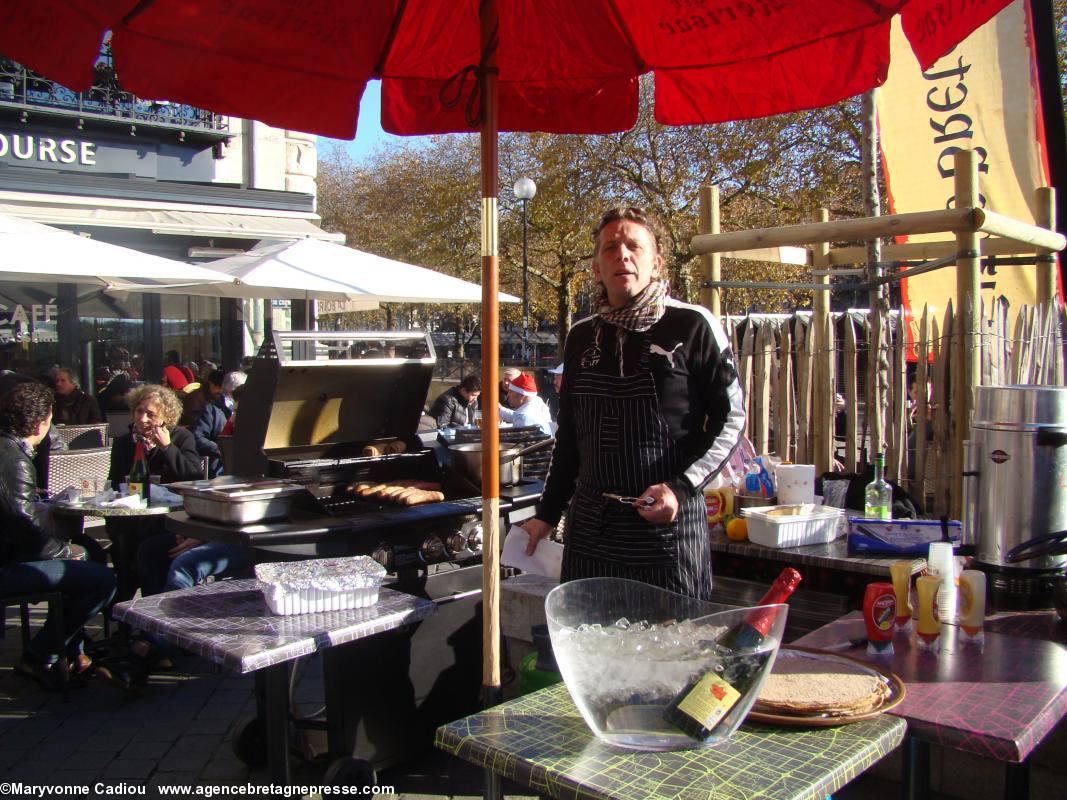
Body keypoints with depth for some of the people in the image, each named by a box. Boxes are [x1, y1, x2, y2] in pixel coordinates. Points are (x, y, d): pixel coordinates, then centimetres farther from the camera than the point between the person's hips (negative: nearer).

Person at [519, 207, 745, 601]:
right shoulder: (581, 336, 9)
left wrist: (681, 488, -16)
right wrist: (547, 514, 16)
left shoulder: (692, 326, -5)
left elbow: (730, 417, -4)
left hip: (669, 525, -4)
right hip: (590, 524, 4)